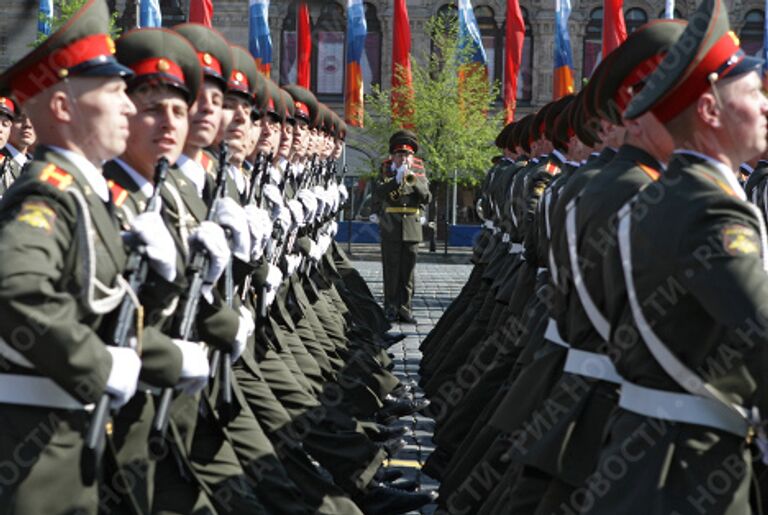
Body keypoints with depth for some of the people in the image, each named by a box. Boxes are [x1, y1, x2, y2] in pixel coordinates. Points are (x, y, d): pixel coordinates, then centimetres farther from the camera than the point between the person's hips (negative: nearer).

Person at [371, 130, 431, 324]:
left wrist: (413, 180, -15)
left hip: (412, 229, 2)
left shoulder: (418, 173, 11)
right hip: (390, 229, -2)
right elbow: (378, 195, -10)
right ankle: (391, 309, 0)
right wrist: (397, 180, -20)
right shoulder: (386, 173, 6)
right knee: (391, 270, -3)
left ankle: (405, 308, 6)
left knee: (408, 271, 2)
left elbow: (427, 198, -2)